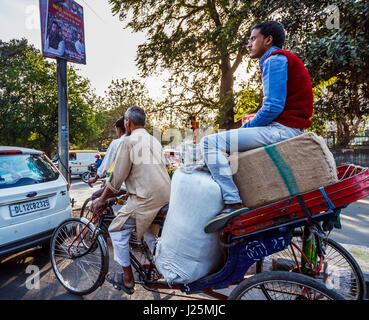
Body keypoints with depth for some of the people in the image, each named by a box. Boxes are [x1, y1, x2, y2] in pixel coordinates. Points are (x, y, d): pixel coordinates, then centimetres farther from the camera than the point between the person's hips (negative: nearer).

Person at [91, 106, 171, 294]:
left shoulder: (128, 141, -9)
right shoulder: (154, 141, 16)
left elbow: (117, 177, -8)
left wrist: (102, 199, 7)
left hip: (146, 199, -8)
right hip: (165, 197, 9)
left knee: (117, 231, 10)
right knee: (147, 228, 31)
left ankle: (127, 279, 20)